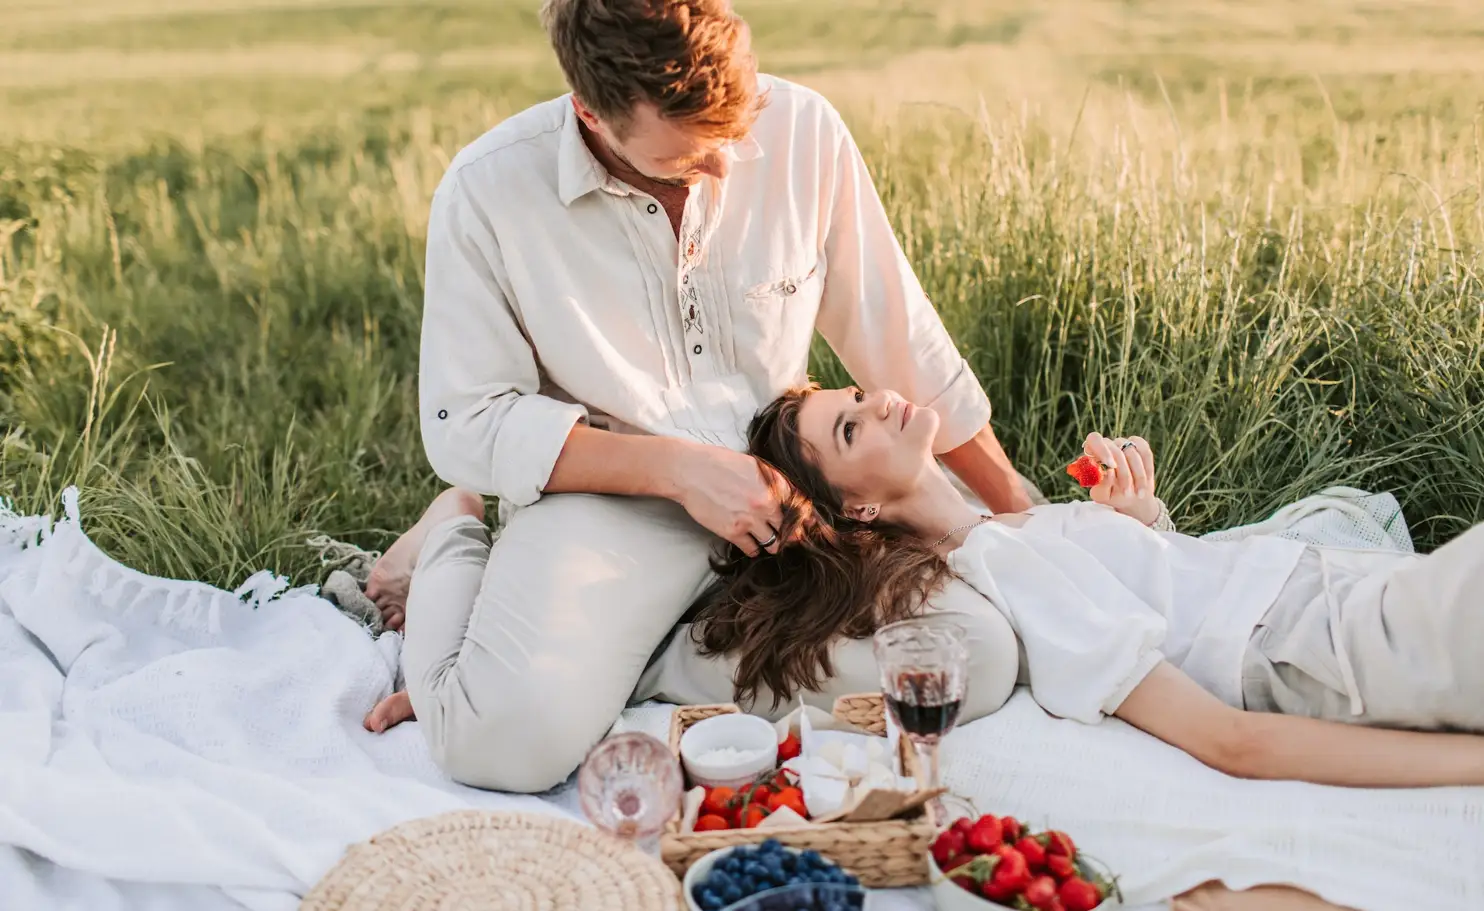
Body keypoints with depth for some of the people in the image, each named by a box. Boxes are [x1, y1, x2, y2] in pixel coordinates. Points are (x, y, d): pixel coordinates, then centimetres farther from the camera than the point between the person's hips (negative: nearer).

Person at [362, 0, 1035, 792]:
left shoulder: (802, 128, -6)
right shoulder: (487, 191, -13)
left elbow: (898, 338, 5)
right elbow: (466, 427, -8)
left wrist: (1021, 512, 12)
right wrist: (676, 468, -18)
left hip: (780, 491, 4)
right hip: (605, 498, -4)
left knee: (982, 661, -17)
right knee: (511, 736, -29)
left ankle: (611, 660, -7)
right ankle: (454, 548, 7)